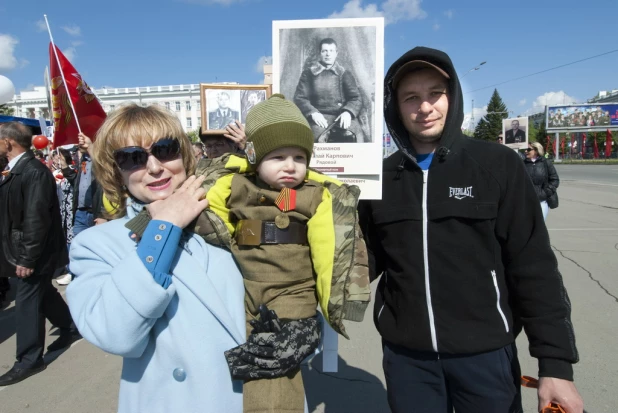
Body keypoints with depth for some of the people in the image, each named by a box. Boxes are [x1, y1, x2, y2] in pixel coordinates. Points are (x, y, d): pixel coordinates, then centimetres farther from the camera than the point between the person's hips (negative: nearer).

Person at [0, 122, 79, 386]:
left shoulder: (34, 171, -21)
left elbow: (36, 218, -24)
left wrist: (27, 257, -22)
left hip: (33, 252, -9)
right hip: (22, 248, 9)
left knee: (27, 301, 1)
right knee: (43, 293, 20)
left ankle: (29, 360, 15)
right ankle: (70, 328, 39)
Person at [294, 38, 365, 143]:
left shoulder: (345, 74, 17)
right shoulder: (309, 73, 15)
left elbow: (357, 98, 8)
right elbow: (299, 98, 6)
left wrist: (348, 112, -15)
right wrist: (313, 113, -15)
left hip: (342, 115, 1)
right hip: (319, 116, -1)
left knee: (355, 136, -32)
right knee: (320, 137, -36)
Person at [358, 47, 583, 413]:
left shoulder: (498, 165, -6)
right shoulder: (381, 178, 0)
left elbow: (534, 267, -7)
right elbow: (370, 260, 6)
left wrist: (556, 361, -9)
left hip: (485, 353, -1)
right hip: (405, 355, 2)